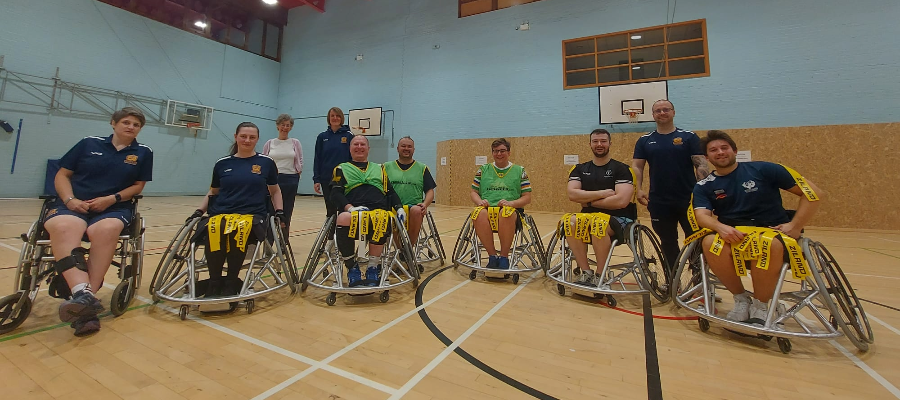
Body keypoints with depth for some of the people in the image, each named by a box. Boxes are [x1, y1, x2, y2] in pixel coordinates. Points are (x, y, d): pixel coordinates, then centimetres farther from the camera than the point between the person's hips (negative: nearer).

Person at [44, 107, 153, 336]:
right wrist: (70, 199, -5)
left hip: (114, 208, -1)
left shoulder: (143, 153, 9)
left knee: (106, 229, -36)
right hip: (74, 206, 1)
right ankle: (82, 293, -48)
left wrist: (111, 199, -9)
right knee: (63, 227, -34)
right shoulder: (89, 143, 12)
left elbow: (138, 186, 7)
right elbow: (62, 175, 12)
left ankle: (88, 296, -36)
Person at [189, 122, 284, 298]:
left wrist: (279, 211, 4)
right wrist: (199, 211, 10)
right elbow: (212, 193, 24)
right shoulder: (222, 164, 14)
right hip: (220, 213, 2)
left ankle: (232, 281, -19)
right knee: (214, 231, -35)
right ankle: (214, 282, -15)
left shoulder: (266, 162, 8)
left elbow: (275, 191, 17)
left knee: (238, 230, -38)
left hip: (252, 216, -2)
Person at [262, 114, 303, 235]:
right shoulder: (269, 143, 7)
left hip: (290, 180, 0)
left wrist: (297, 173, 2)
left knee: (286, 213, 6)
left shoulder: (295, 143, 6)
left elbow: (300, 161, 9)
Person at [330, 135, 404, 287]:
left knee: (381, 219, -39)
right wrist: (350, 208, -10)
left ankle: (373, 267, -20)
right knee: (343, 219, -40)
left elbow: (390, 192, 25)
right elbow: (336, 194, 11)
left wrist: (399, 207, 4)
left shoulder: (379, 169, 34)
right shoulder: (342, 168, 27)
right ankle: (351, 267, -18)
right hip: (352, 211, 0)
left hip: (379, 209, 1)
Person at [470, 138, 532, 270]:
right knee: (479, 215, -36)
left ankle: (504, 256, -17)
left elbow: (527, 198, 10)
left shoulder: (519, 171, 15)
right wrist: (480, 201, -5)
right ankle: (493, 256, -16)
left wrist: (511, 203, -11)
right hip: (488, 209, 1)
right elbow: (473, 192, 18)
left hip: (511, 210, -1)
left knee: (506, 213, -39)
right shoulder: (483, 170, 20)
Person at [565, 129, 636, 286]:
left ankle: (600, 276, -18)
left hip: (619, 219, -3)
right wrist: (602, 193, -14)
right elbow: (572, 194, -7)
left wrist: (588, 201, -9)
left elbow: (621, 200, -16)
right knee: (569, 222, -29)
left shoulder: (621, 169, -1)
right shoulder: (580, 169, 10)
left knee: (598, 223, -37)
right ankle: (586, 272, -17)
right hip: (589, 217, 3)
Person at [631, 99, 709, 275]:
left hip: (688, 200, -1)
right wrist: (638, 190, -11)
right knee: (668, 243, 12)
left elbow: (701, 165, -3)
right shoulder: (644, 141, 8)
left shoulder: (689, 137, 3)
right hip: (659, 202, 1)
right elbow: (636, 167, 3)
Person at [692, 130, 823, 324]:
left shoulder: (763, 169, 2)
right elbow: (702, 216, -9)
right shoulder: (703, 186, 5)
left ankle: (760, 306, -12)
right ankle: (741, 298, -8)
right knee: (710, 243, -33)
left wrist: (795, 226, -6)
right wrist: (721, 227, -31)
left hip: (772, 232, -1)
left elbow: (814, 193, 4)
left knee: (768, 244, -37)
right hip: (733, 236, 1)